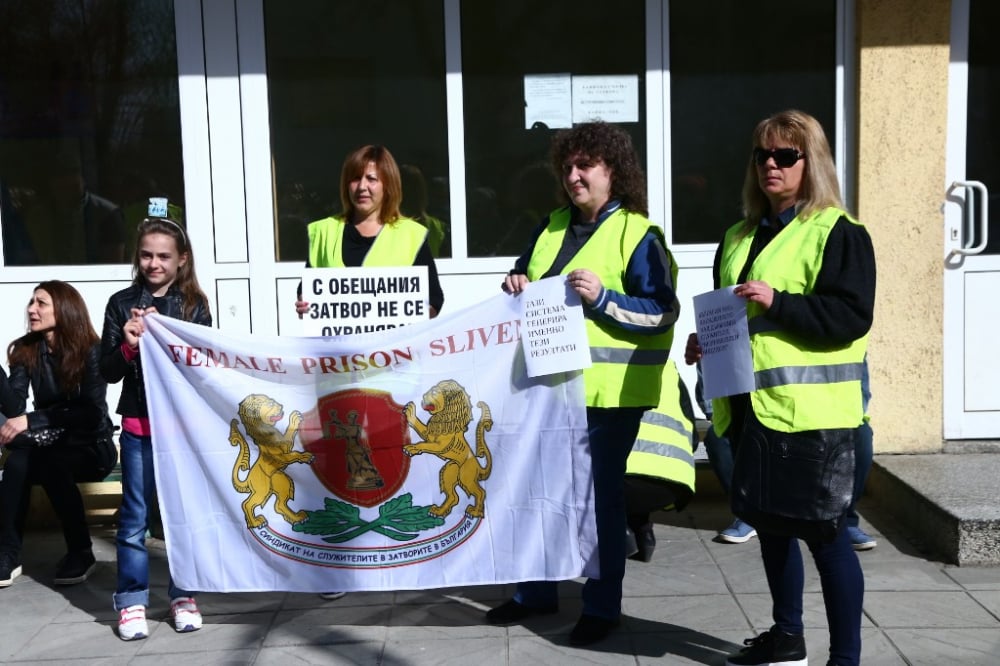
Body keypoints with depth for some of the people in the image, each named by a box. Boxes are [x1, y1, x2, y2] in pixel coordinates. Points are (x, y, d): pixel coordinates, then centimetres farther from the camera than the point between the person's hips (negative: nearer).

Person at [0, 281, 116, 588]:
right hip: (50, 446, 3)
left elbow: (92, 413, -22)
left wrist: (31, 421, -31)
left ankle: (81, 552, -19)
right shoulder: (26, 350, 0)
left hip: (91, 448, -3)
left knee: (51, 463, -35)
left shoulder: (91, 350, -12)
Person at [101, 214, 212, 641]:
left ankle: (182, 595, 21)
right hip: (139, 426, 0)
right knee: (135, 517, 4)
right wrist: (128, 347, -14)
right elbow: (108, 372, 5)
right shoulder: (121, 303, 4)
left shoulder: (194, 305, 3)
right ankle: (131, 601, 14)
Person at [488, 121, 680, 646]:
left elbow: (662, 313, -13)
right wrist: (516, 285, -1)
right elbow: (526, 278, 22)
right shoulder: (552, 226, 11)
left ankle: (602, 605, 19)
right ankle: (535, 591, 32)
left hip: (606, 390, -6)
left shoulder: (637, 234, -8)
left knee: (600, 496, 4)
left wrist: (602, 297, -24)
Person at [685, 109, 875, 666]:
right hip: (750, 406, 8)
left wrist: (778, 302, -24)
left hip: (810, 411, -7)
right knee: (769, 521, 17)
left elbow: (852, 315, -16)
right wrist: (706, 339, 4)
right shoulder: (740, 237, 16)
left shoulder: (837, 232, -6)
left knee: (824, 530, -2)